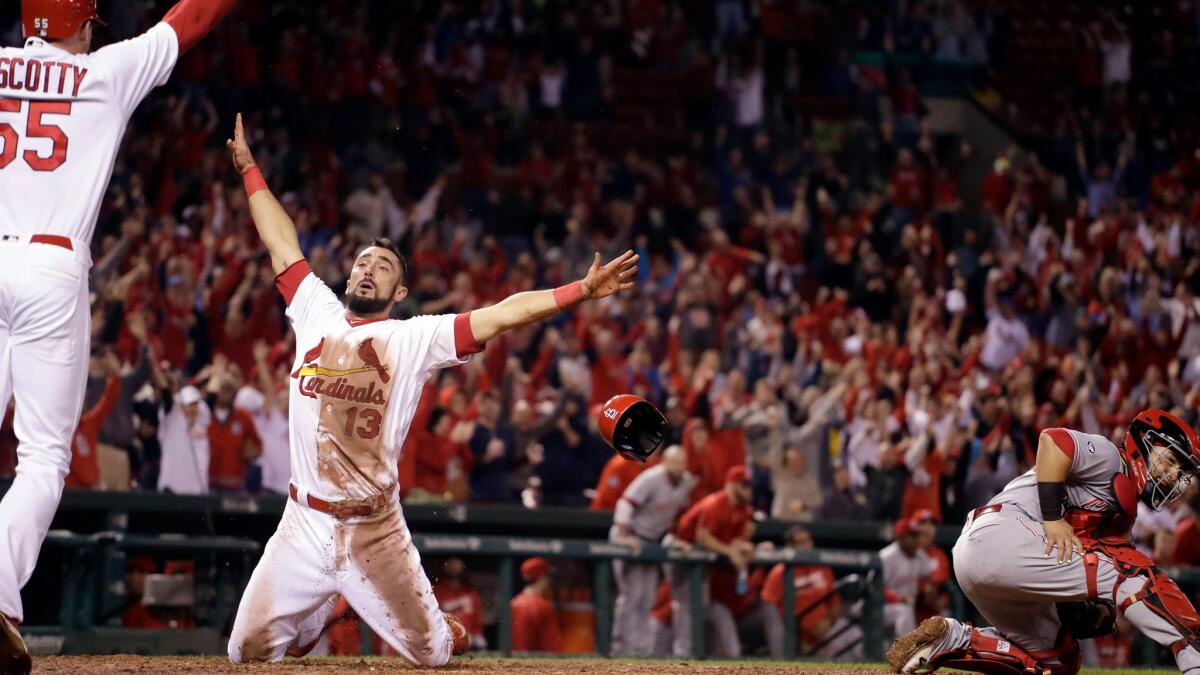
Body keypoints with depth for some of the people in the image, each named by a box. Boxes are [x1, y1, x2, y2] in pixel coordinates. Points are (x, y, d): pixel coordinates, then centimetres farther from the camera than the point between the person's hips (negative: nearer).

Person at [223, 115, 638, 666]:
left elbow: (503, 315, -8)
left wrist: (583, 290, -17)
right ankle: (314, 616, 35)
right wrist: (248, 169, 23)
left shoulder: (415, 339, 1)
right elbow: (281, 242, 18)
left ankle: (451, 635, 40)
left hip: (374, 532, -2)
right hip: (304, 525, 2)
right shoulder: (317, 315, 10)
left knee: (431, 653, 1)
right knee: (248, 652, 1)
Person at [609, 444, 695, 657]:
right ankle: (623, 645, -10)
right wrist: (622, 538, -32)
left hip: (652, 541, 7)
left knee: (647, 599, 6)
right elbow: (626, 503, -28)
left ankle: (642, 646, 9)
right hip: (631, 536, -7)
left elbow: (680, 511, 14)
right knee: (632, 593, -12)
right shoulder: (651, 479, -23)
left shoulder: (686, 482, -1)